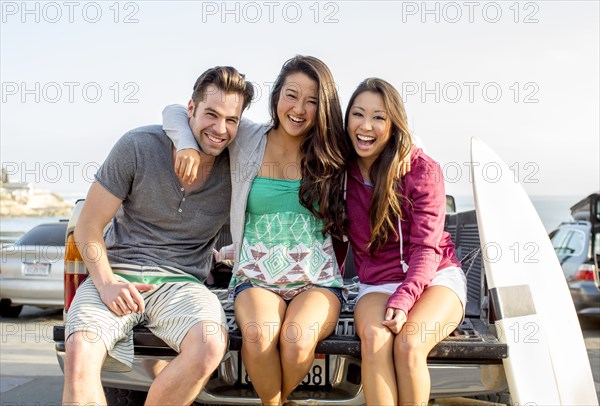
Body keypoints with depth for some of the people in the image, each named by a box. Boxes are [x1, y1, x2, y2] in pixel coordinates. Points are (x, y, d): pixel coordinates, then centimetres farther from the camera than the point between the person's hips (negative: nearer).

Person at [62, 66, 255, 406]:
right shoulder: (139, 147, -5)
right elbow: (89, 225, 0)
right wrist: (106, 281, -14)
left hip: (180, 283, 1)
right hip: (119, 274, -1)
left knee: (211, 345, -33)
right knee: (80, 353, -32)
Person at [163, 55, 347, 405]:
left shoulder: (329, 156, 3)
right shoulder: (247, 140, 2)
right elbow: (176, 112, 4)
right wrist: (187, 144, -12)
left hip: (318, 282, 0)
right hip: (257, 280, 0)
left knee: (297, 340, -31)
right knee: (258, 337, -33)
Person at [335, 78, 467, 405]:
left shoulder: (422, 169, -8)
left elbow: (426, 247, -11)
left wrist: (403, 300, -24)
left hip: (436, 277, -2)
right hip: (376, 285, 2)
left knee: (409, 344, -31)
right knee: (374, 339, -31)